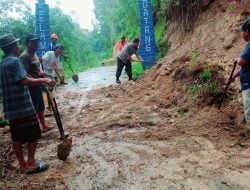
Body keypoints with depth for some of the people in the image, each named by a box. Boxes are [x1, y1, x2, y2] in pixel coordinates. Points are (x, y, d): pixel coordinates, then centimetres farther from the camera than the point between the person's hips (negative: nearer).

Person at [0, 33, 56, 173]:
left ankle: (22, 164, 21)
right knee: (34, 135, 3)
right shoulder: (15, 61, -14)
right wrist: (44, 80, -20)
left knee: (17, 137, 12)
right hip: (23, 107, -9)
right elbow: (24, 81, -25)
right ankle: (31, 164, 8)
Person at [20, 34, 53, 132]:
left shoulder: (34, 54, 11)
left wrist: (41, 72, 3)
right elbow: (25, 74, -24)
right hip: (30, 86, -10)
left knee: (41, 107, 19)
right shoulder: (24, 56, -19)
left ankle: (44, 126, 33)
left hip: (37, 85, 10)